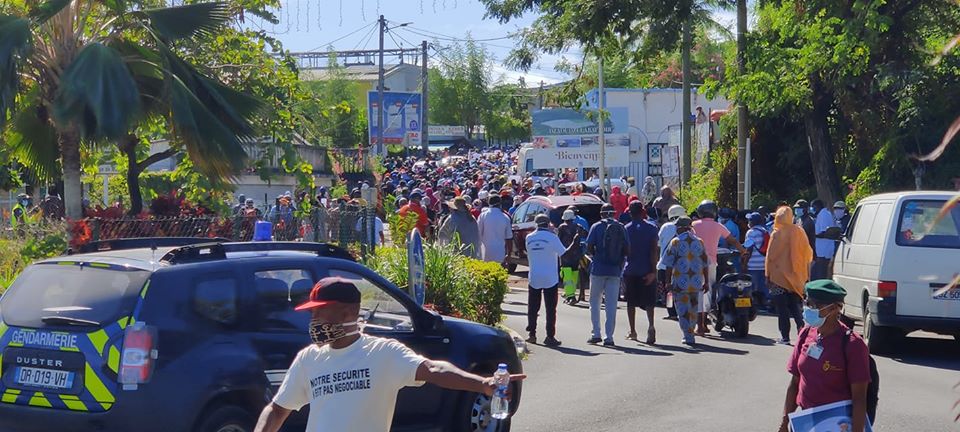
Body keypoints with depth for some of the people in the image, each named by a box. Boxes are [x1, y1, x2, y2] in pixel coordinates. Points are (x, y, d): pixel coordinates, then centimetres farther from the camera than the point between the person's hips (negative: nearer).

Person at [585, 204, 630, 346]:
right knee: (611, 304, 4)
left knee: (595, 301, 12)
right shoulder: (621, 228, 3)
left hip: (598, 269, -2)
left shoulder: (597, 227, -4)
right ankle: (609, 337, 1)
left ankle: (596, 333, 7)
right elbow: (627, 249, 0)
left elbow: (589, 247, -8)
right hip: (615, 270, 2)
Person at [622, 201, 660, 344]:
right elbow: (654, 251, -9)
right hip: (647, 270, -1)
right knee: (648, 301, 2)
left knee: (631, 302, 11)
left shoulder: (625, 229, 1)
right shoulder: (651, 229, -2)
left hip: (630, 271, 1)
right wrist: (653, 271, -10)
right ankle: (651, 325, -19)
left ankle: (632, 331, 14)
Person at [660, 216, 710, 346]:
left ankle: (688, 336, -4)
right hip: (696, 282, 4)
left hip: (680, 282, -4)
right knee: (693, 309, 17)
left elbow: (669, 265, -8)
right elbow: (705, 264, 8)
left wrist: (668, 281, -4)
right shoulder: (699, 242, 6)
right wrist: (706, 282, 13)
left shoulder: (675, 242, -5)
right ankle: (689, 334, 26)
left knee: (683, 310, 2)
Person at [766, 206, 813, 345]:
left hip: (779, 275, -4)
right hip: (796, 276, 4)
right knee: (794, 306, 14)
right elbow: (808, 253, 5)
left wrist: (768, 275, -2)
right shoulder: (799, 232, 2)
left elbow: (771, 256, -9)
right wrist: (805, 274, 13)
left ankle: (785, 337, 1)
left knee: (782, 308, 2)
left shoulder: (777, 234, -10)